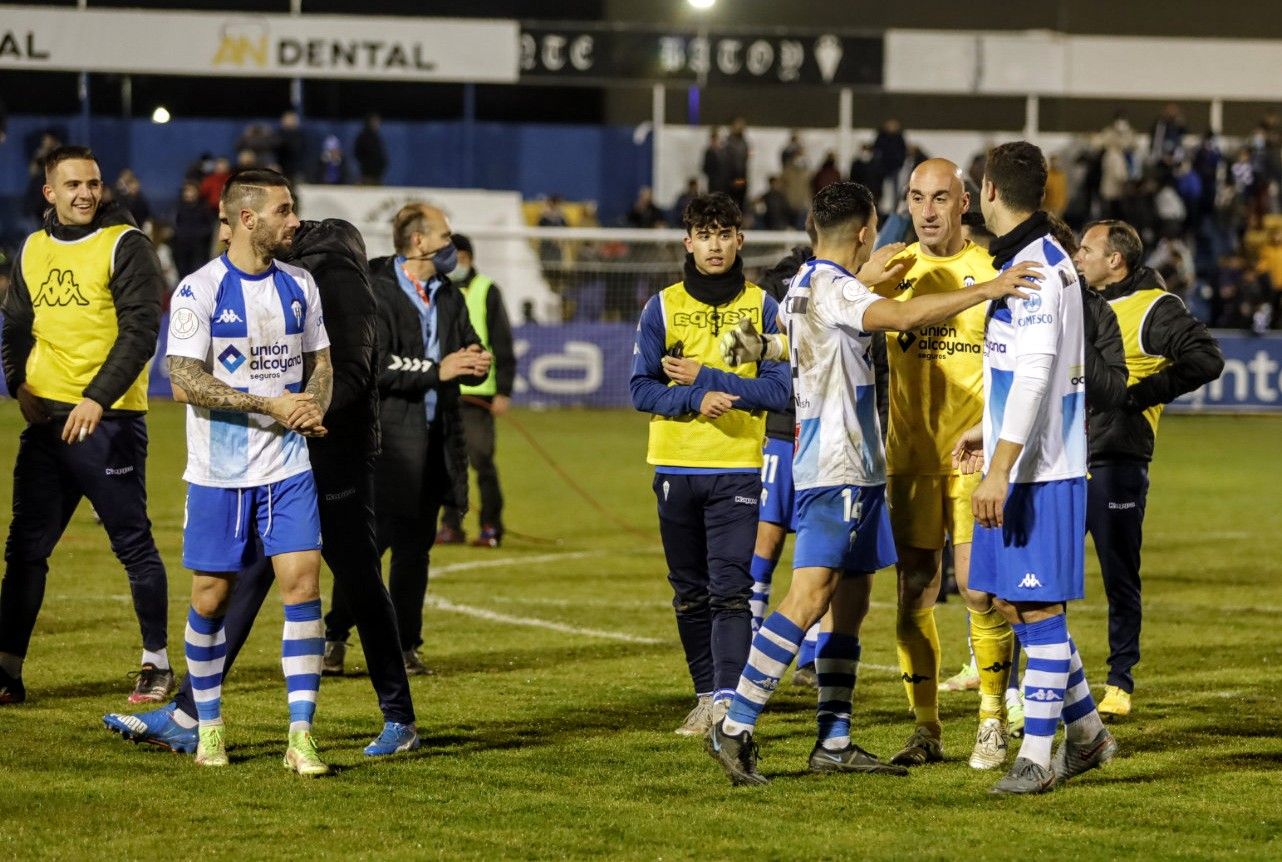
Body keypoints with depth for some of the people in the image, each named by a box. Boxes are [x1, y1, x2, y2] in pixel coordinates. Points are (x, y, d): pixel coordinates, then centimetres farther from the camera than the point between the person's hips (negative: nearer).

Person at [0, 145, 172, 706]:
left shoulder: (125, 246, -5)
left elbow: (140, 330, -13)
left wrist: (97, 399, -22)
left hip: (109, 420, -5)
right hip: (45, 419, 5)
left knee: (133, 545, 2)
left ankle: (157, 663, 14)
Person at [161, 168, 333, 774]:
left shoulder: (298, 286, 7)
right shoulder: (199, 290, -10)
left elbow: (320, 362, 17)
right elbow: (185, 383, -15)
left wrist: (316, 407, -6)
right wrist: (270, 406, -19)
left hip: (287, 467, 3)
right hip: (219, 470, -3)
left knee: (302, 584, -9)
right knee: (210, 598, 4)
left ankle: (301, 737, -7)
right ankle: (208, 727, 22)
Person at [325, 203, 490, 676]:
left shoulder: (449, 297, 14)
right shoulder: (375, 293, -9)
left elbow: (469, 356, 17)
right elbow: (374, 368, -17)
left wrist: (476, 365, -7)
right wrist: (437, 370, -21)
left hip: (436, 437, 7)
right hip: (388, 436, -7)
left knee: (417, 543, 9)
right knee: (376, 535, -10)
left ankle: (405, 645, 15)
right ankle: (335, 633, 1)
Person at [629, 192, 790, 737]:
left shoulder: (762, 307, 3)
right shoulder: (663, 307, 5)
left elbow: (779, 389, -5)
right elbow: (641, 388, 0)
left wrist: (705, 377, -11)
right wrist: (696, 400, -17)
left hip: (738, 470, -2)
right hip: (675, 468, 2)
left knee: (731, 587, -12)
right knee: (690, 593, 9)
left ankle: (728, 699, -18)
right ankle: (706, 697, 18)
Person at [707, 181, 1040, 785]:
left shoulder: (808, 284, 16)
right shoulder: (831, 286, -14)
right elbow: (899, 317, -32)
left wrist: (868, 279, 47)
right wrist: (987, 291, -33)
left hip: (848, 468, 11)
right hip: (838, 469, -11)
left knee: (851, 598, 10)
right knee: (811, 596, -15)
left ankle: (834, 743, 9)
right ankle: (734, 729, -18)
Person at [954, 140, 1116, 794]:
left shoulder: (1034, 265, -16)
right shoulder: (1038, 258, 15)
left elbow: (1034, 372, -23)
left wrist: (1000, 468, -25)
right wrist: (989, 431, 28)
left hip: (1039, 471, -10)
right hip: (1019, 464, 10)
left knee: (1037, 607, -6)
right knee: (1010, 601, 14)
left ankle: (1036, 756, -3)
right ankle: (1087, 733, 23)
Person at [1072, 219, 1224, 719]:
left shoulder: (1152, 308, -5)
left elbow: (1206, 359, -16)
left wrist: (1138, 395, -17)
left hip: (1117, 466, -7)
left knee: (1120, 579, 1)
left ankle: (1120, 684, 9)